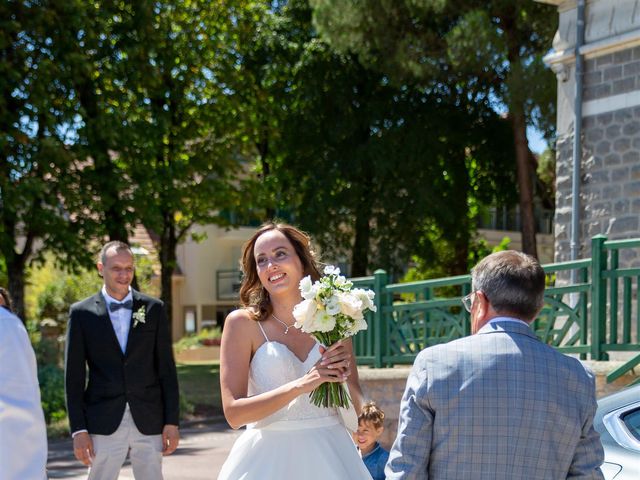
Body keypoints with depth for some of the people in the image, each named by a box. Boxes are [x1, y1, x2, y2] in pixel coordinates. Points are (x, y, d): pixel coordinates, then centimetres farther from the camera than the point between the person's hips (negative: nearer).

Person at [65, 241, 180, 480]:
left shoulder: (154, 309, 6)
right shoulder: (81, 313, 3)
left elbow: (167, 369, 6)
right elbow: (74, 376, 2)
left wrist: (172, 422, 1)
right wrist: (78, 429, -4)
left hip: (149, 422, 1)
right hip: (104, 423, -1)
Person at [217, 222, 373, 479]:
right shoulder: (243, 322, -6)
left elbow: (357, 407, 7)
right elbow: (234, 413, -13)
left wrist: (342, 377, -12)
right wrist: (302, 385, -20)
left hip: (330, 457, 3)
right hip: (269, 457, -2)